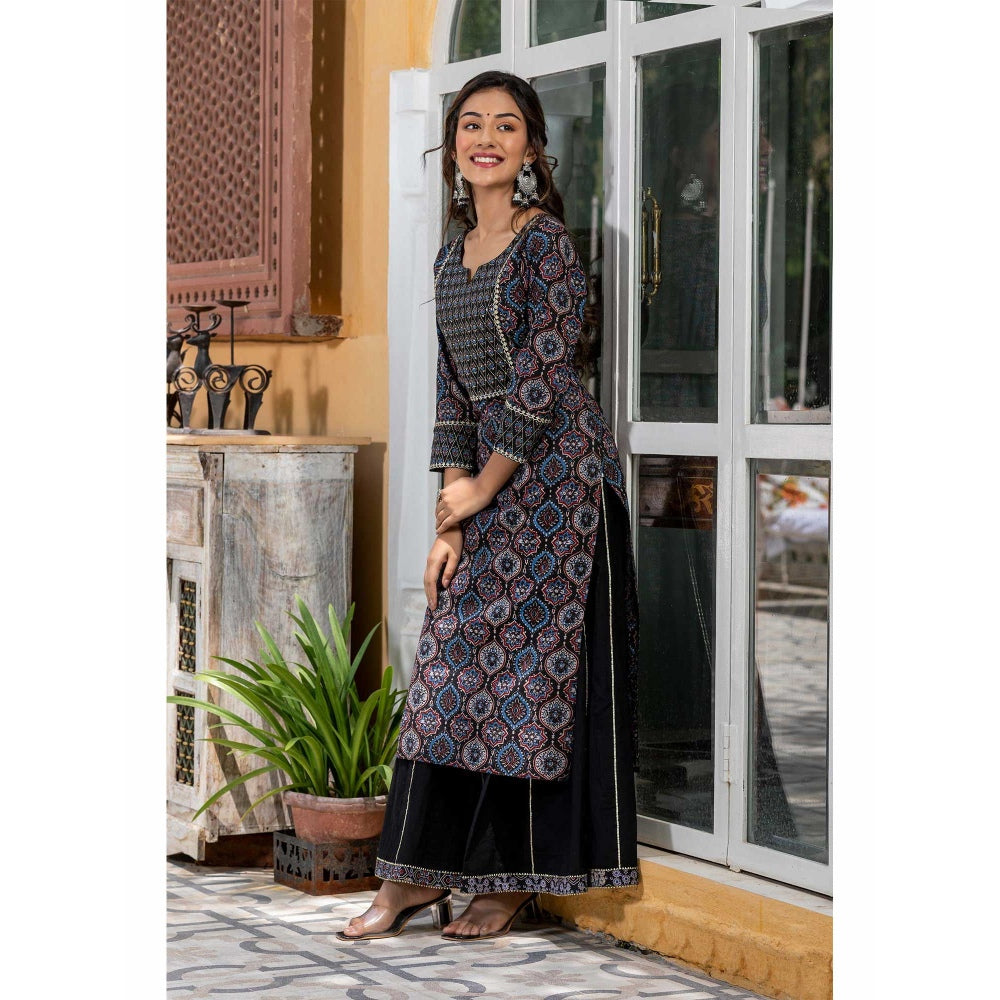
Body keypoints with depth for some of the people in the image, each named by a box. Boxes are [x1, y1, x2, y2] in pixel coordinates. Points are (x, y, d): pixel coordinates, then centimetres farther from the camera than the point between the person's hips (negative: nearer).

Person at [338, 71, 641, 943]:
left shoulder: (548, 242, -9)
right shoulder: (454, 259, 13)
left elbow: (541, 376, -14)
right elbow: (455, 388, 11)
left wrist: (483, 486, -10)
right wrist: (452, 514, 4)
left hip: (554, 471, -7)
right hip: (486, 483, 7)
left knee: (535, 665, -4)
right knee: (452, 665, 5)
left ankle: (517, 881, 3)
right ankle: (419, 873, 10)